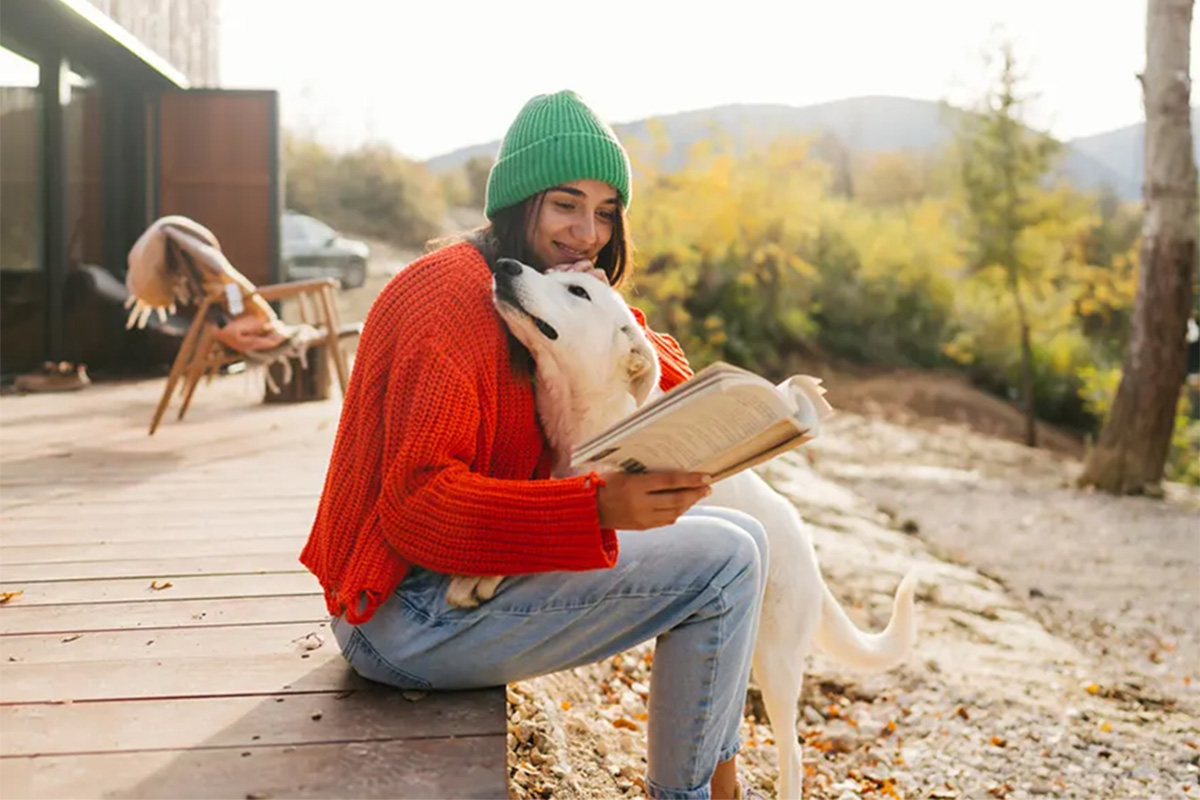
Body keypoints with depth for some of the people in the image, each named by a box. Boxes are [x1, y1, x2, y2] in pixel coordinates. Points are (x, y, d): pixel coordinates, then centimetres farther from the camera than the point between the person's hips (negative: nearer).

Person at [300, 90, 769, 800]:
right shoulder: (453, 294, -17)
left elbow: (672, 381, 8)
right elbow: (415, 505, -26)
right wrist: (598, 508, -36)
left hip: (473, 572, 10)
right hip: (407, 615, -9)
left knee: (737, 533, 10)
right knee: (727, 560, -16)